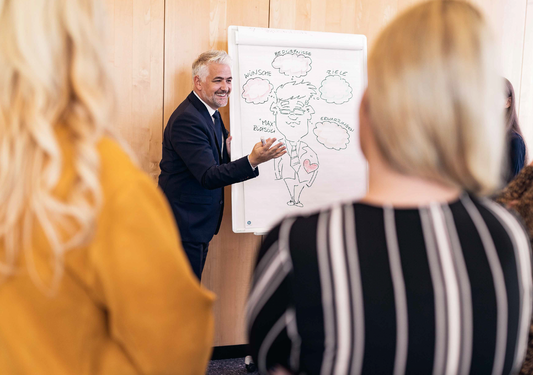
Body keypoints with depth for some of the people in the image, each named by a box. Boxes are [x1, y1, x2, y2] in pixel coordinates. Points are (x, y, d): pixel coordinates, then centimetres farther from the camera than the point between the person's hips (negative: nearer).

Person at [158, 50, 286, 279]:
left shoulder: (211, 112, 9)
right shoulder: (187, 119, -21)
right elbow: (208, 177, -28)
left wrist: (228, 151, -6)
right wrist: (252, 161, -39)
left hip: (199, 226, 10)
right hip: (184, 227, -10)